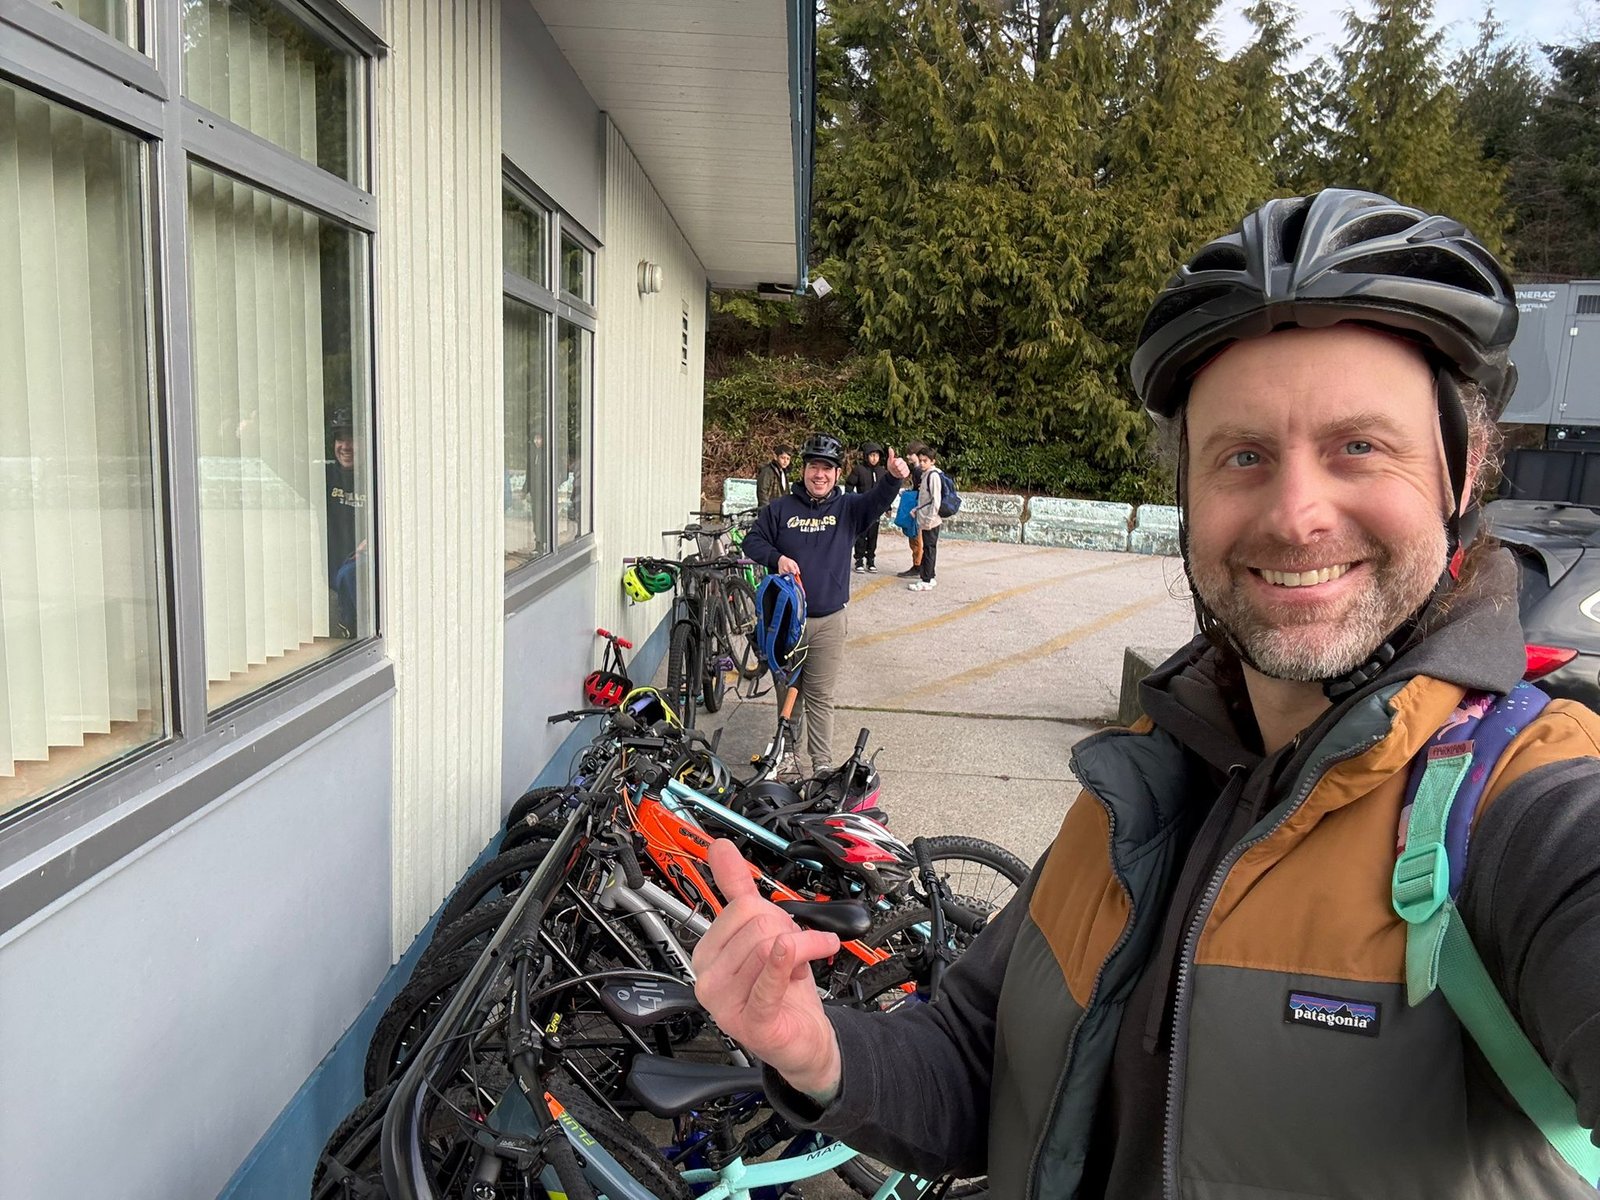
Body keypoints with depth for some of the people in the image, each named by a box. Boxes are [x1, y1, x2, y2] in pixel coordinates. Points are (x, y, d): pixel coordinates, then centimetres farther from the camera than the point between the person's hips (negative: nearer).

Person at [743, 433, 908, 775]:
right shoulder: (780, 509, 3)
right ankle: (787, 755, 25)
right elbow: (752, 540, 6)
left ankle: (823, 763, 12)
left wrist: (893, 477, -34)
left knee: (820, 696, 5)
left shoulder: (848, 509, 4)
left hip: (828, 622, 0)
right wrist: (776, 558, -14)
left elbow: (878, 500, -12)